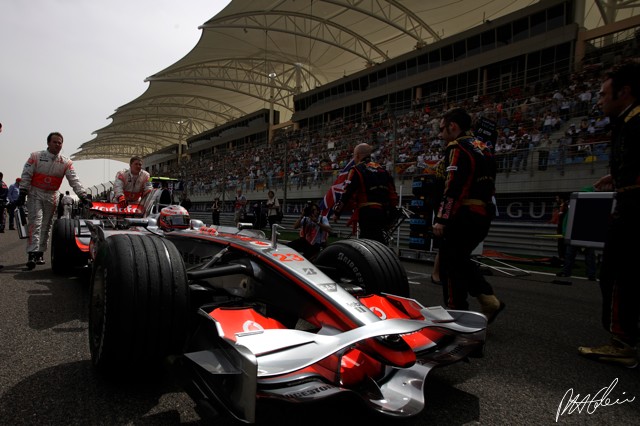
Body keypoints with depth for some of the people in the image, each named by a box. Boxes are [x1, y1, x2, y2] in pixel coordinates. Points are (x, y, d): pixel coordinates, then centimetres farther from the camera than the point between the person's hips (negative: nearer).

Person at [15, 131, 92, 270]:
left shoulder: (66, 162, 0)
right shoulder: (36, 156, -3)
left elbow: (74, 180, -8)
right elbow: (26, 176, -3)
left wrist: (83, 196, -19)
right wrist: (22, 193, -10)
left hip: (51, 197, 3)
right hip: (35, 194, -3)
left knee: (46, 226, 8)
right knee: (35, 222, -14)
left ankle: (40, 253, 19)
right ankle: (32, 254, -18)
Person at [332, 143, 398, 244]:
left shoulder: (356, 170, -3)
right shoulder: (383, 170, 18)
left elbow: (347, 194, -9)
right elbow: (393, 195, 16)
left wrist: (337, 213, 0)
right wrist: (390, 218, 22)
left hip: (367, 214, -7)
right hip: (383, 214, 8)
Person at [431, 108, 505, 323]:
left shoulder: (457, 148, -9)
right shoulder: (483, 148, 19)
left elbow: (452, 187, -20)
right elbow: (487, 185, 20)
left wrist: (441, 219, -21)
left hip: (463, 216, -9)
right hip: (484, 214, 9)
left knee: (451, 265, 1)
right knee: (461, 260, 20)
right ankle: (488, 299, 12)